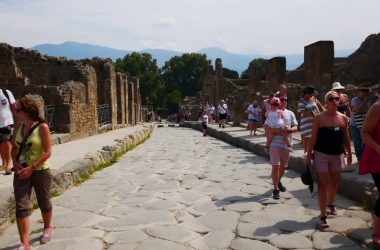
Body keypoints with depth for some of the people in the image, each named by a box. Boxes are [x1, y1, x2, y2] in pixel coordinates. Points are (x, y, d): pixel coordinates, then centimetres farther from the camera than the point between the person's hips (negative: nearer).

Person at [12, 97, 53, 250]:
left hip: (40, 171, -4)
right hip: (21, 171, 4)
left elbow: (47, 152, -15)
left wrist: (31, 168, -19)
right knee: (21, 206, -3)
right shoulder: (18, 127, 3)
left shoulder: (42, 127, -13)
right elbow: (14, 148, 11)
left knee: (43, 202, 13)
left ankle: (47, 228, 40)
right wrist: (15, 163, -7)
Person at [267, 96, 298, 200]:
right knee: (275, 166, -8)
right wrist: (277, 131, -23)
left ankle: (278, 182, 41)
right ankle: (276, 189, 1)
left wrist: (289, 130, -14)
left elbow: (296, 127, 7)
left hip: (286, 144, 4)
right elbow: (267, 128, -7)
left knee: (283, 166, 16)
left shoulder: (290, 113, 8)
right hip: (274, 143, -4)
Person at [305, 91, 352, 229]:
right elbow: (313, 138, -8)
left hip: (338, 155, 4)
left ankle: (330, 204, 44)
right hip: (321, 155, -4)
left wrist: (349, 153, 13)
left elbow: (346, 137, 11)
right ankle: (323, 216, 0)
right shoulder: (319, 118, -9)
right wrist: (309, 154, -9)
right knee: (323, 184, -4)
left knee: (334, 183, 18)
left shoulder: (343, 118, 2)